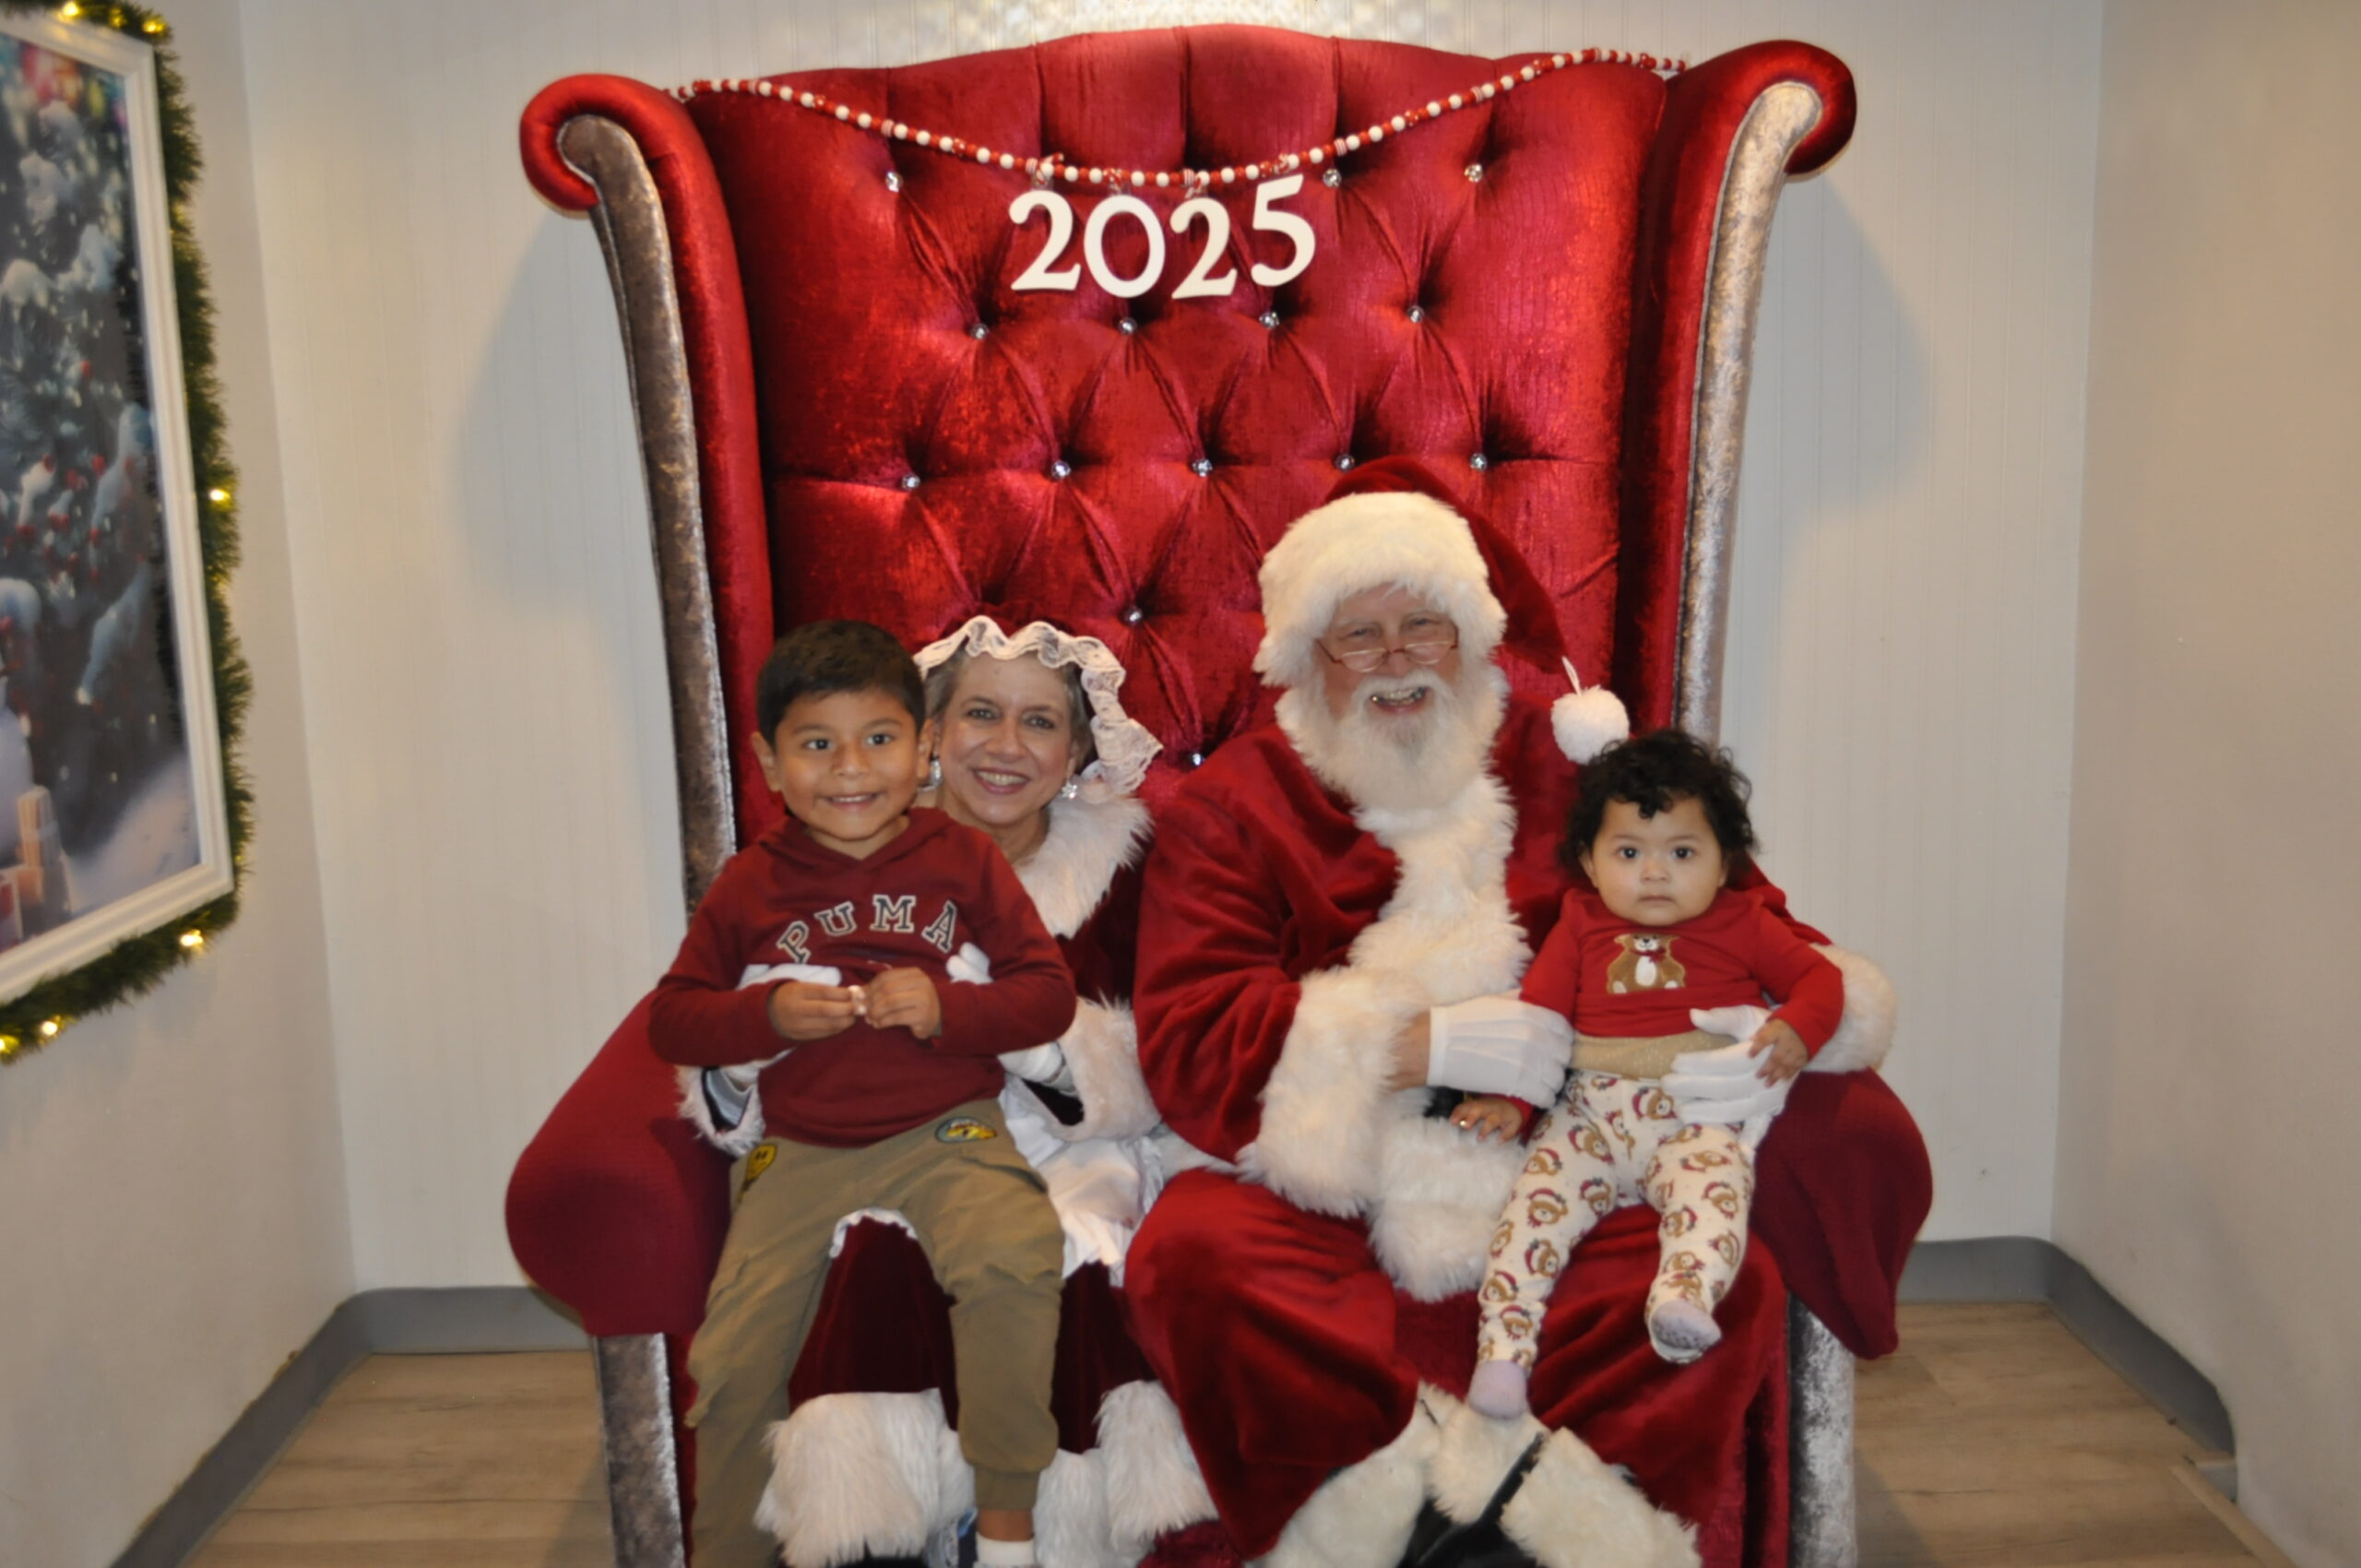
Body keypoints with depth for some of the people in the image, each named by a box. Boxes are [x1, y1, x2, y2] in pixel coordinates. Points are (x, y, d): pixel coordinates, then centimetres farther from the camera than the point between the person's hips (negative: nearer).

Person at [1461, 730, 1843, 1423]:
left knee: (1714, 1187, -33)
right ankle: (1503, 1350, -27)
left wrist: (1796, 1029, -7)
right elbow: (1537, 1013, 12)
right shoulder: (1581, 926, 17)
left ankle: (1686, 1300, -56)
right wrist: (1506, 1098, -2)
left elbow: (1818, 977, 16)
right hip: (1590, 1114, 1)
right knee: (1537, 1196, -23)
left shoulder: (1742, 924, 16)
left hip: (1700, 1117, -1)